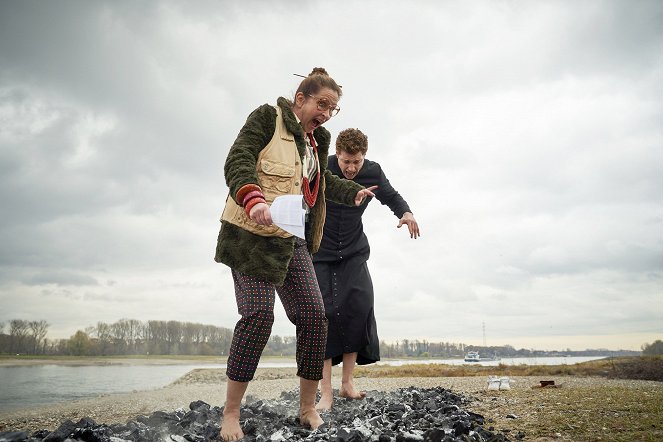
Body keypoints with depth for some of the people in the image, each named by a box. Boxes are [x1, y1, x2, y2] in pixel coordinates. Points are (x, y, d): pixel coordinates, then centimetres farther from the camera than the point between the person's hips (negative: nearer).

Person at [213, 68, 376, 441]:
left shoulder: (316, 141, 21)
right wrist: (253, 199, -32)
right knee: (258, 316, -16)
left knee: (314, 317, -1)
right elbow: (238, 160, -15)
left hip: (293, 240, 7)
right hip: (253, 233, -7)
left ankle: (308, 408, 14)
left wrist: (353, 192, 26)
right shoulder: (268, 118, -1)